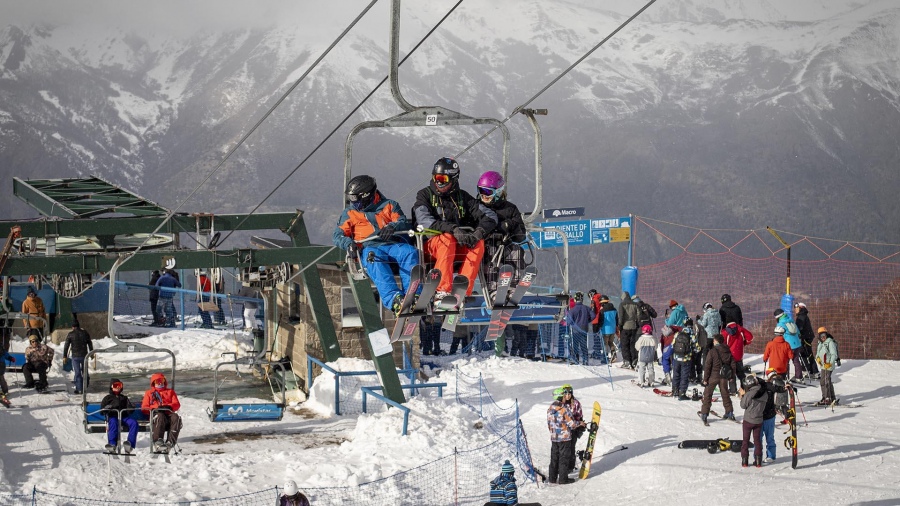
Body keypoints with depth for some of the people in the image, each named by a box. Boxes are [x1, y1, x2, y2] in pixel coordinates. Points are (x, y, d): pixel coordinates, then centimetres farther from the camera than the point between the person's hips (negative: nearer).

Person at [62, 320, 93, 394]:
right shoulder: (85, 333, 3)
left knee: (77, 372, 0)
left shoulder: (70, 334, -4)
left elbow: (66, 346, -5)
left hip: (75, 356, -2)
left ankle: (79, 389, -1)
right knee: (84, 371, 18)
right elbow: (90, 344, 9)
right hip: (84, 355, 2)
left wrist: (65, 356, 0)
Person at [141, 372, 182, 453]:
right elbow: (144, 407, 18)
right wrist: (153, 409, -6)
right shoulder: (149, 393, 30)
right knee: (160, 417, -41)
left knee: (176, 418, -36)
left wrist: (169, 406, -9)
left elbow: (177, 404, 16)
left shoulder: (170, 392, 32)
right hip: (156, 413, -2)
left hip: (168, 413, 2)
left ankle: (170, 442, -46)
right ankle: (157, 442, -53)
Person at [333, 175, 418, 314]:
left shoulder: (389, 205, 24)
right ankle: (393, 300, -59)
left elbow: (403, 223, 10)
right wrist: (348, 243, -12)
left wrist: (393, 226, -15)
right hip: (369, 247, -1)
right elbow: (338, 234, 12)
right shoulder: (349, 213, 25)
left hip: (393, 244, 2)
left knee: (410, 252, -33)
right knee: (375, 259, -39)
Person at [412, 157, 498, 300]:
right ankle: (441, 291, -42)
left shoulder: (462, 197, 11)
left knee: (478, 243, -25)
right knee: (447, 238, -34)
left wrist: (478, 233, -21)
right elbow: (424, 221, -18)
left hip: (457, 248, 3)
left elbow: (490, 216, 1)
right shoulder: (425, 195, 2)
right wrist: (454, 229, -30)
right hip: (430, 244, -3)